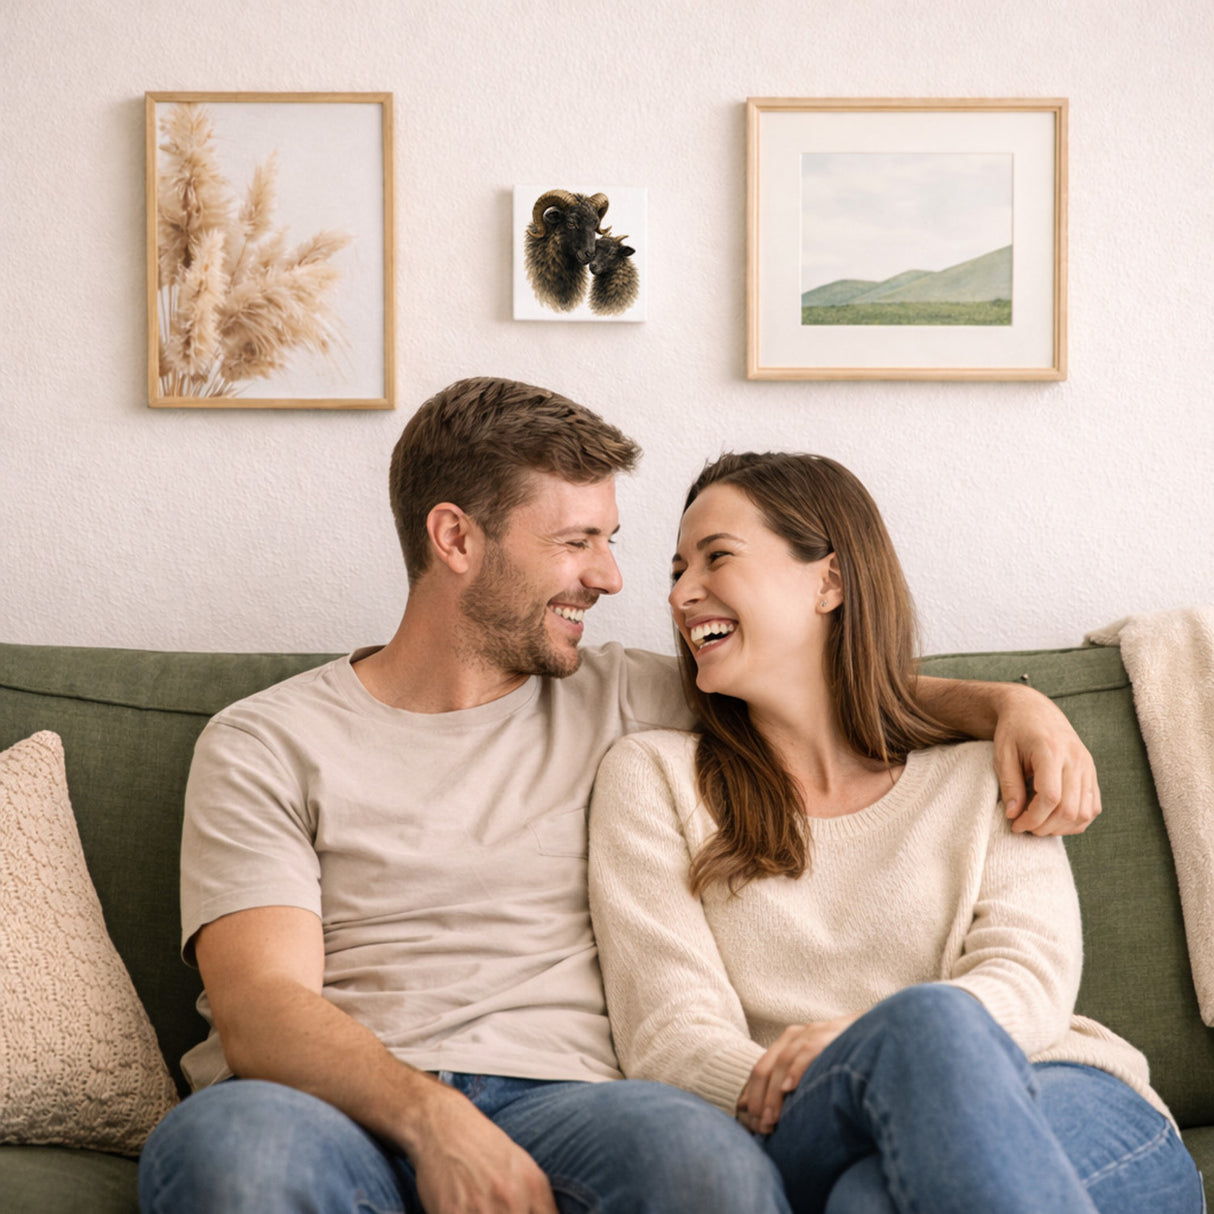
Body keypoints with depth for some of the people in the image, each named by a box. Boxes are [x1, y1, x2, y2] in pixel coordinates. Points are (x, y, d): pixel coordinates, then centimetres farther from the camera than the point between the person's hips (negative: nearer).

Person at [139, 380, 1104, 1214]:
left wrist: (1008, 704, 12)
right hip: (346, 1114, -2)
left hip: (555, 1105, 2)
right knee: (234, 1136, -38)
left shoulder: (618, 701, 19)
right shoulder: (266, 745, 8)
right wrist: (433, 1119, -24)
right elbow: (260, 1009, -5)